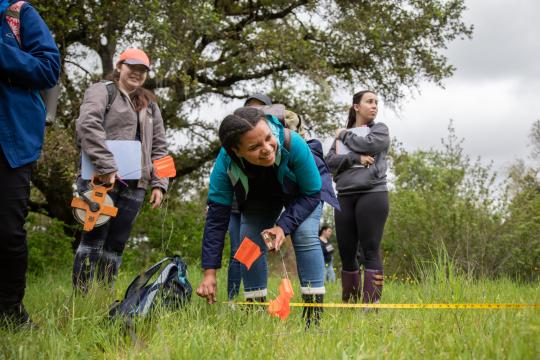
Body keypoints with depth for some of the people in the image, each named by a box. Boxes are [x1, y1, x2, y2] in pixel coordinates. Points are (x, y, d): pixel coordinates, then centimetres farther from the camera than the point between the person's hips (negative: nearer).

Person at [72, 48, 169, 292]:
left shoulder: (150, 105, 24)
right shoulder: (102, 91, 5)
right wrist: (106, 167, -22)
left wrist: (159, 184, 8)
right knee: (94, 239, -8)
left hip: (134, 185, 5)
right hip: (102, 180, -5)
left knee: (116, 244, 3)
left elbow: (159, 148, 21)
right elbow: (88, 125, -13)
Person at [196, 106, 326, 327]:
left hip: (302, 194, -2)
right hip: (259, 199, 3)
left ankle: (314, 318, -21)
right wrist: (210, 272, -31)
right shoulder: (226, 162, -36)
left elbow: (311, 194, -27)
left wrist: (283, 226, -41)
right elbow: (217, 216, -29)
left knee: (305, 235, -24)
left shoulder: (293, 144, -43)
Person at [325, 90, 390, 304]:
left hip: (372, 194, -3)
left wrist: (345, 135, 7)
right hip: (345, 197, 3)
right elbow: (330, 161, 4)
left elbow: (367, 144, -8)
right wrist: (356, 158, -10)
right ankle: (350, 305, 12)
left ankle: (371, 304, -11)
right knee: (346, 253, 4)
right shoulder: (342, 134, 19)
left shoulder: (380, 129, 13)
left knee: (370, 250, -9)